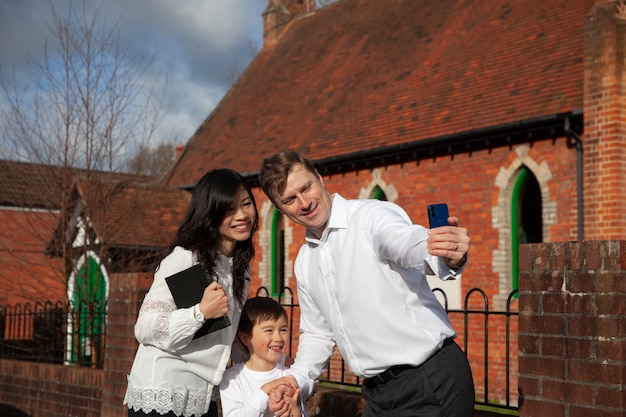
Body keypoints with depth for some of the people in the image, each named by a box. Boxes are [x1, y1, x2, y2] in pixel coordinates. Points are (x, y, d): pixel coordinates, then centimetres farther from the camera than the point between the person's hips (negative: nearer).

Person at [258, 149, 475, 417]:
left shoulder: (373, 217, -14)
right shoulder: (304, 263, 10)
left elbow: (413, 244, -36)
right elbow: (317, 333, 20)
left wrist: (449, 257, -58)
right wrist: (295, 382, 5)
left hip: (431, 380, -7)